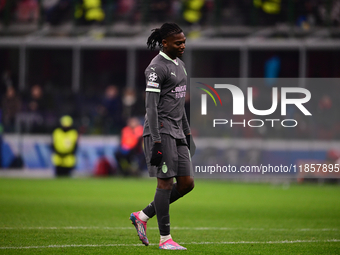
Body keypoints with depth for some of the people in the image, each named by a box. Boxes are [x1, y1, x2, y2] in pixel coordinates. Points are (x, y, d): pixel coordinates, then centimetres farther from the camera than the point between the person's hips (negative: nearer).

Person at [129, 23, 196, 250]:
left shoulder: (179, 64, 17)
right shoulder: (157, 67, -12)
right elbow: (151, 107, -17)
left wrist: (187, 133, 22)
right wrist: (156, 142, -22)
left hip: (177, 132, 9)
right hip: (160, 130, -9)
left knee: (187, 183, 4)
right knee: (166, 182, -6)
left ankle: (142, 216, 16)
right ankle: (165, 239, 2)